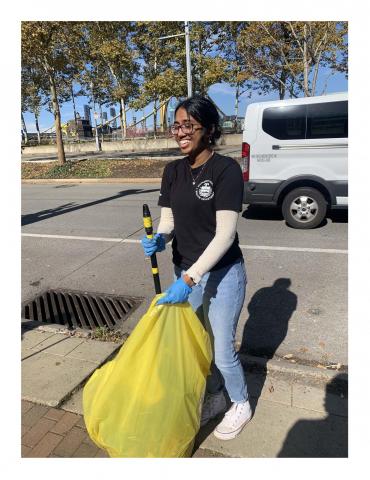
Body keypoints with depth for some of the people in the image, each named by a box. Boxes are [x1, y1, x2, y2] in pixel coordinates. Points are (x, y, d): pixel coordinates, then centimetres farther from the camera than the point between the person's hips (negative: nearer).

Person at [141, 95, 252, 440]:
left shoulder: (226, 169, -17)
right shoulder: (173, 171, 2)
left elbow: (225, 234, -22)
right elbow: (168, 220, 3)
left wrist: (189, 278, -27)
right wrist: (159, 240, -20)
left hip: (222, 275, -6)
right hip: (186, 273, 6)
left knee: (222, 350, 8)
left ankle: (241, 405, 40)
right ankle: (215, 397, 49)